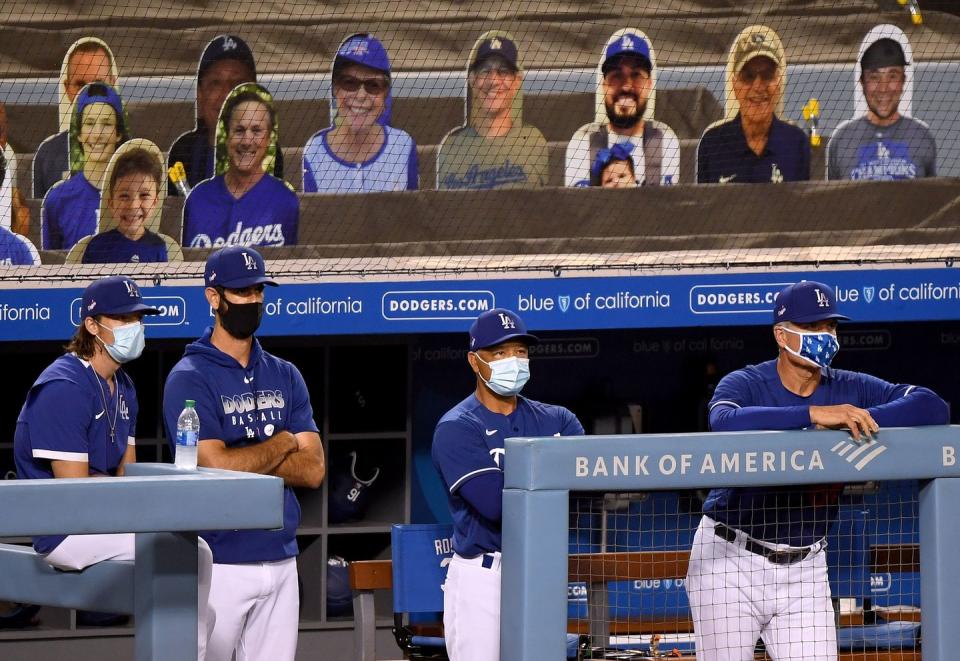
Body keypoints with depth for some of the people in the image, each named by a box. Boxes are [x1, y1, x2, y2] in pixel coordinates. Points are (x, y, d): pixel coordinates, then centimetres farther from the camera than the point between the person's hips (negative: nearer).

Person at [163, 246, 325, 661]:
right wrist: (282, 443, -2)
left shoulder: (285, 376, 13)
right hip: (220, 564, -6)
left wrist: (244, 458, -9)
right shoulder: (190, 378, -5)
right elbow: (216, 468, -17)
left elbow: (312, 470, 4)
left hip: (280, 561, 6)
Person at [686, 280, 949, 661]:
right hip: (730, 560, -3)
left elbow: (932, 407, -11)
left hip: (804, 568, 3)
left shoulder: (851, 390, 1)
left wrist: (858, 419, -26)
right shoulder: (745, 384, -9)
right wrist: (815, 414, -40)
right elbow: (724, 423, -33)